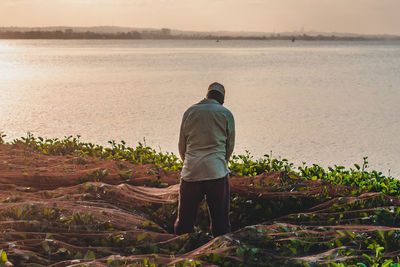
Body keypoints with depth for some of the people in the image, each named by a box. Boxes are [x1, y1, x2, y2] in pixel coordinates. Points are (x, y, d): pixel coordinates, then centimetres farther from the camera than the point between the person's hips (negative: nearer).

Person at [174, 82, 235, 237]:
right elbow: (230, 145, 9)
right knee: (220, 220, 5)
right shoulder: (226, 114, 3)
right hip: (217, 172, -2)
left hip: (190, 172, 2)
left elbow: (181, 145, 14)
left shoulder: (189, 112, 9)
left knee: (185, 219, 10)